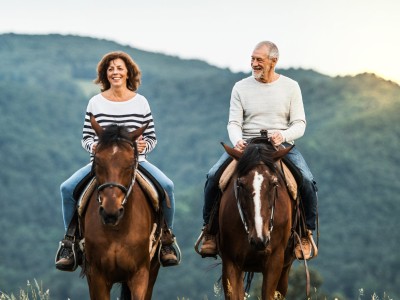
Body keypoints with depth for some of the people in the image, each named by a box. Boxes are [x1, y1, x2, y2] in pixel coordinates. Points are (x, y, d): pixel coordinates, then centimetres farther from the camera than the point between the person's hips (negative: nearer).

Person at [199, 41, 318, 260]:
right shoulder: (241, 87, 7)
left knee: (307, 182, -26)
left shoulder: (290, 87, 5)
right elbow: (234, 123, 1)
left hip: (282, 146, -1)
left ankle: (307, 232, -4)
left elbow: (299, 124, 0)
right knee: (213, 176, -22)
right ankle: (209, 228, -4)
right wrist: (237, 141, -23)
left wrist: (283, 135, -22)